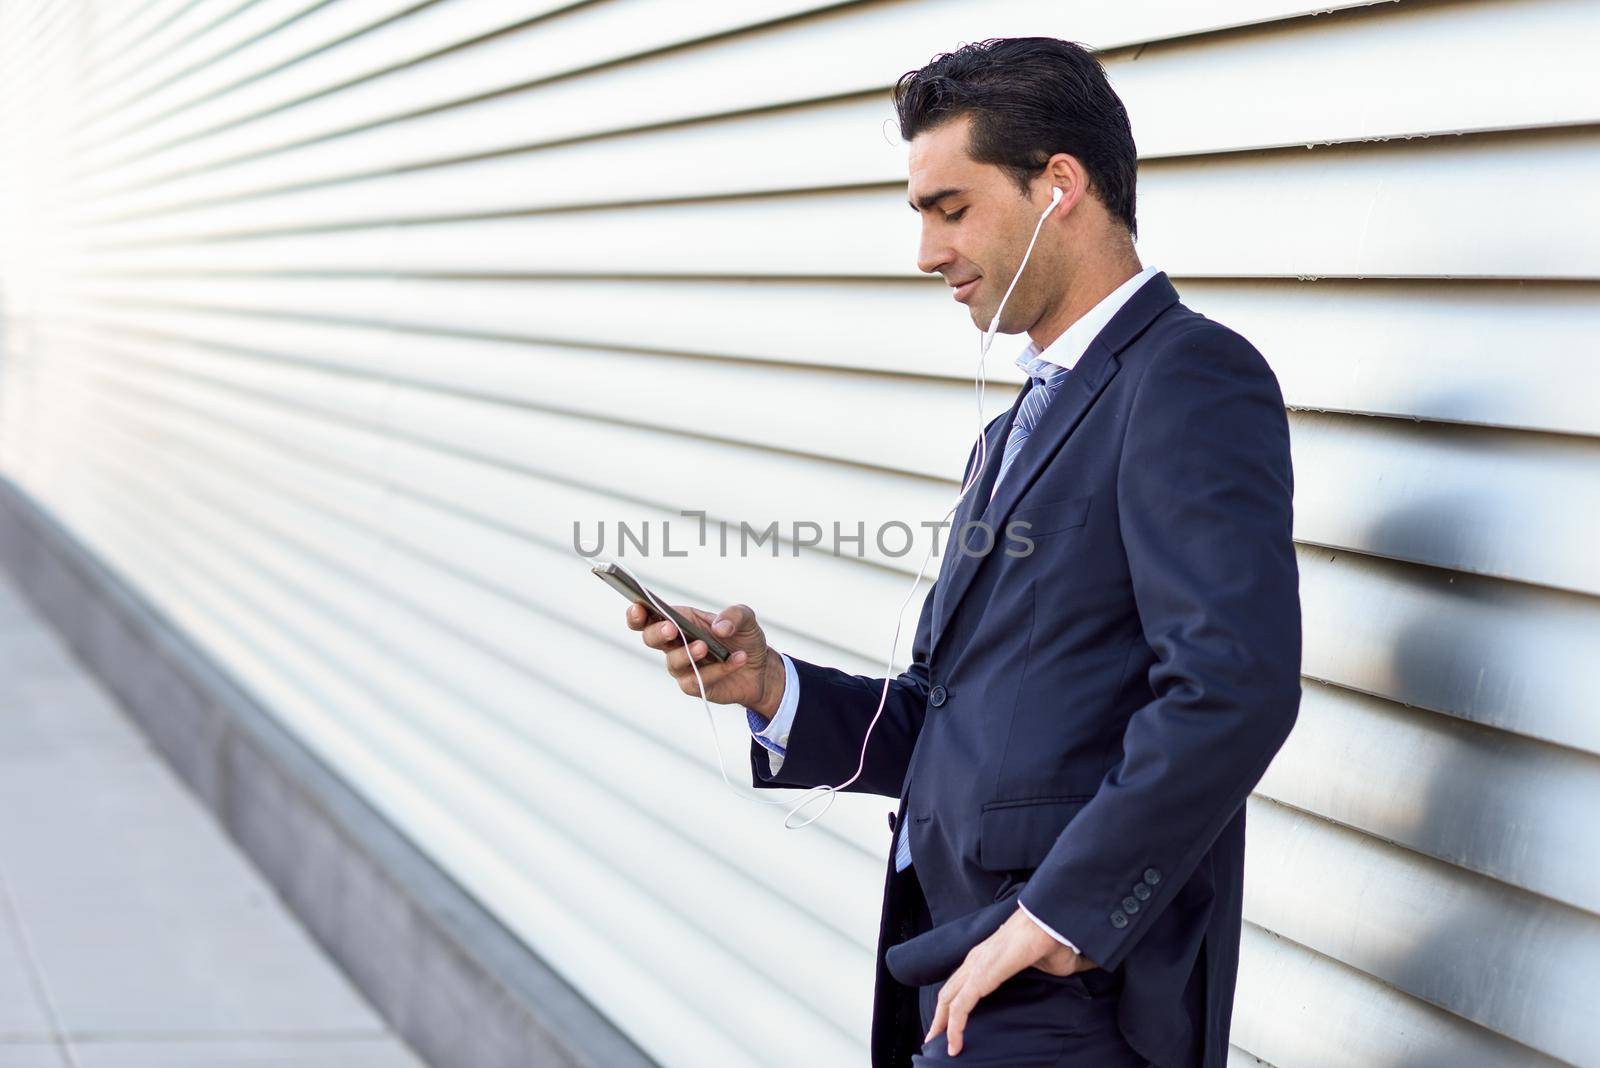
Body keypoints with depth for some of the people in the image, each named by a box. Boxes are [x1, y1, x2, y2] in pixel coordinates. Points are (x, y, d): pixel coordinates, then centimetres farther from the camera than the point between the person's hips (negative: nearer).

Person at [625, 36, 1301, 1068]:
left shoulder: (1194, 378, -9)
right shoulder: (1025, 424, 20)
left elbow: (1233, 683, -22)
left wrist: (1054, 923, -19)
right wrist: (770, 684, 3)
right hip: (953, 984, 8)